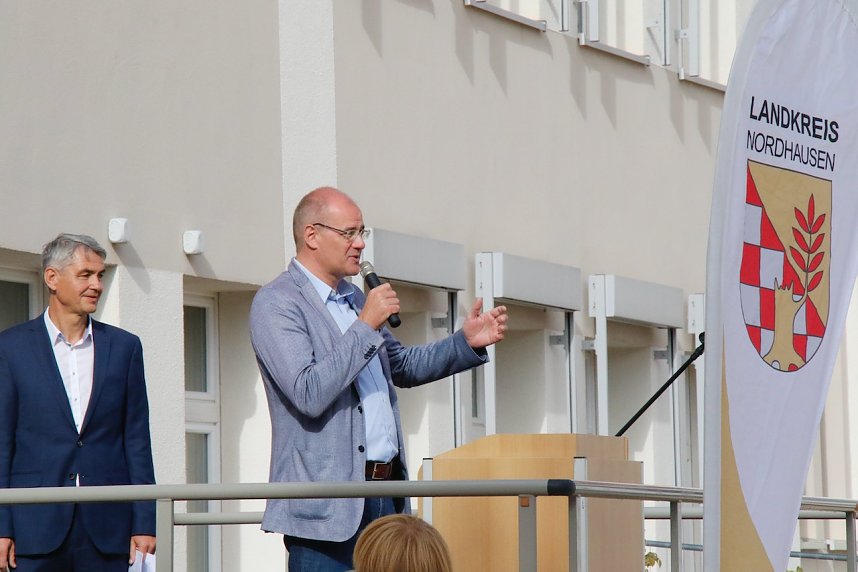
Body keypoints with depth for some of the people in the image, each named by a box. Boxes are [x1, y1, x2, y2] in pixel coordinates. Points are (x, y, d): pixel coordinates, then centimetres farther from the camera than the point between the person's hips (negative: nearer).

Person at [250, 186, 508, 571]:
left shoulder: (353, 299, 19)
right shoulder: (276, 304, -9)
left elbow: (402, 366, 32)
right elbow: (309, 395, -21)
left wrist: (467, 342, 17)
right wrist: (366, 326, -18)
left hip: (386, 494, 8)